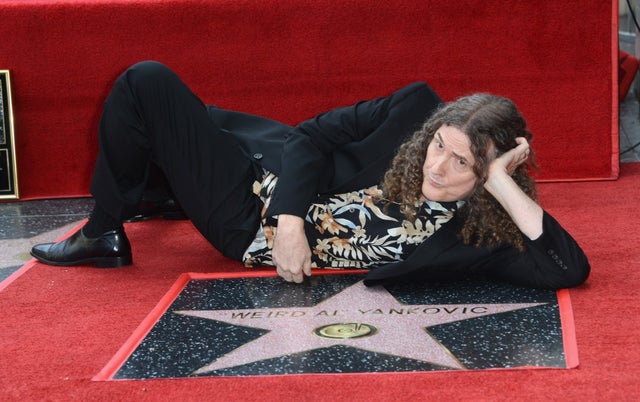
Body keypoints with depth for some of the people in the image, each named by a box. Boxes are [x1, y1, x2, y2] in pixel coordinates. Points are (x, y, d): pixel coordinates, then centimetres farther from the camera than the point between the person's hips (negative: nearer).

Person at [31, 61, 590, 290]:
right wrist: (290, 220, -25)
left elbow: (570, 269, -39)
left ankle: (104, 235, 17)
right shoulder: (414, 113, -19)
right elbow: (311, 137, -11)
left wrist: (505, 186, -41)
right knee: (147, 81, 5)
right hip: (273, 167, 4)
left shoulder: (474, 235, -26)